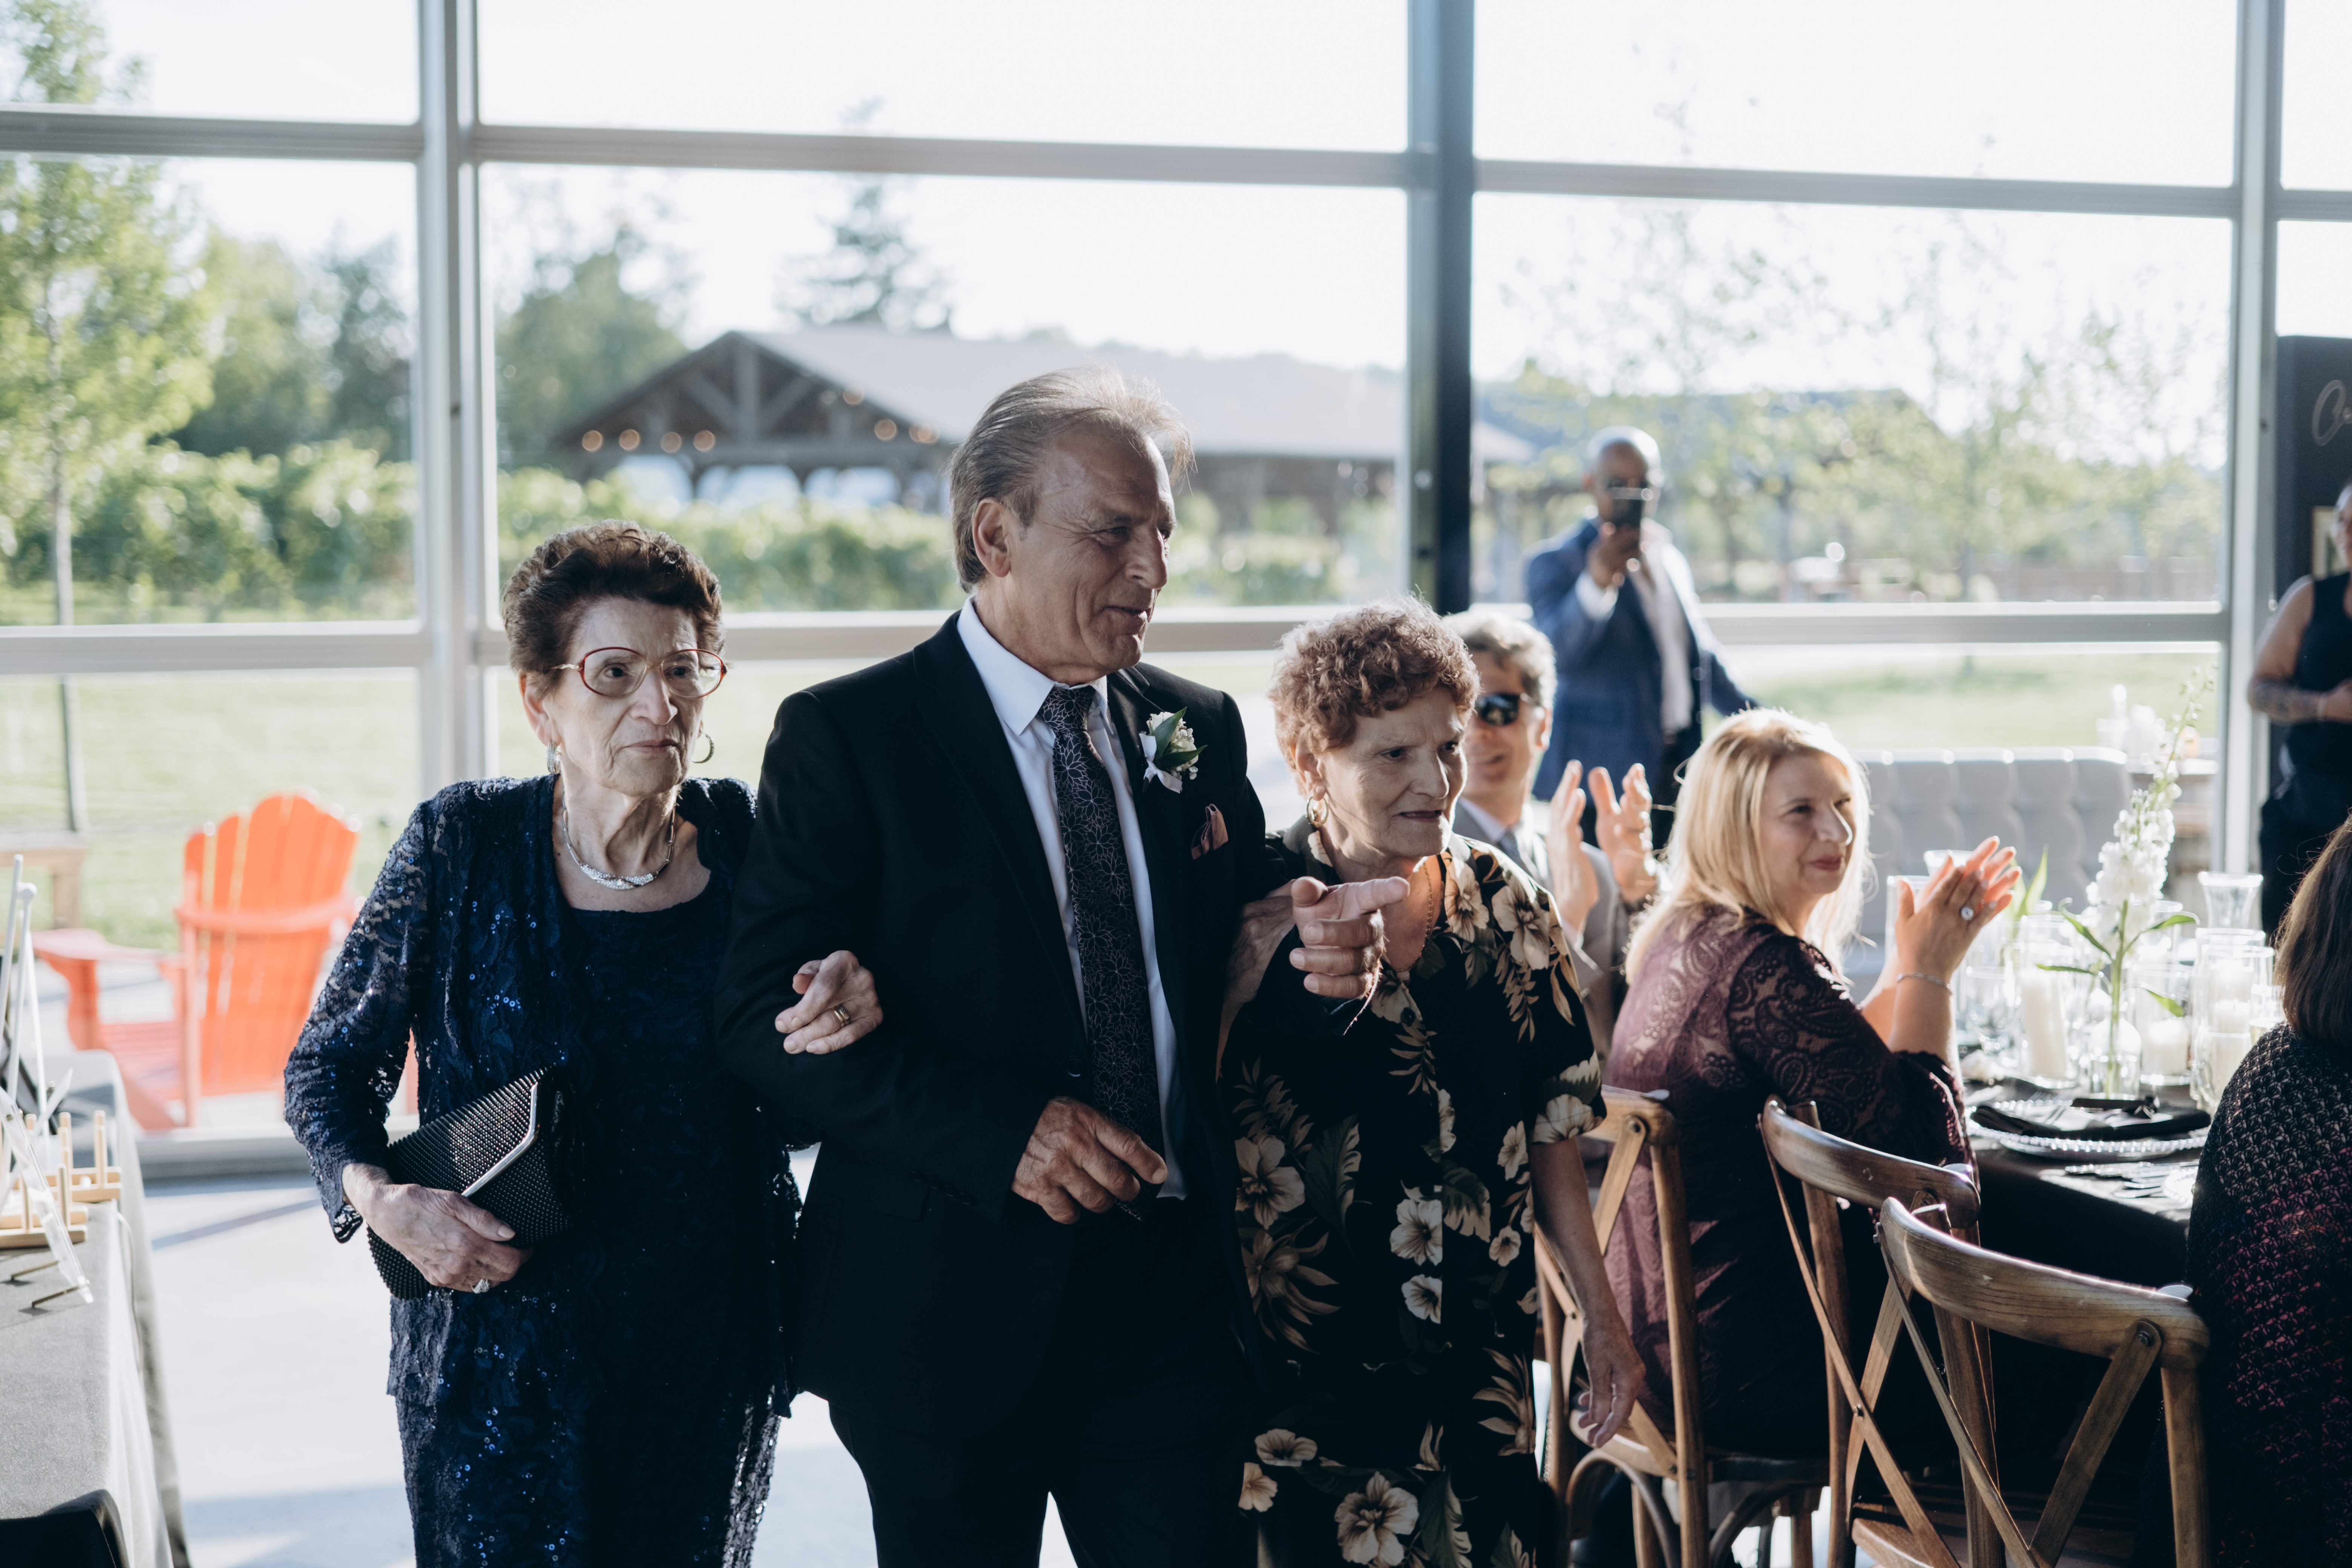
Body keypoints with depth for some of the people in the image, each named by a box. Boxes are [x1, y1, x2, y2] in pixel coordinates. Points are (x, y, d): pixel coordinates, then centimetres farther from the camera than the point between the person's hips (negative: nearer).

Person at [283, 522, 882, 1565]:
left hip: (711, 1355, 2)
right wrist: (382, 1200, -18)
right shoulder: (462, 845, -9)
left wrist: (853, 1010, -17)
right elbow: (327, 1066, 0)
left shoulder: (745, 842, -4)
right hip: (504, 1354, -2)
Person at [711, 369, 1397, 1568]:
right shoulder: (846, 736, -6)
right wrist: (1000, 1131, -23)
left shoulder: (1202, 731, 10)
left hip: (1176, 1291, 4)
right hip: (949, 1314, -3)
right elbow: (767, 1015, -13)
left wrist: (1316, 959, -9)